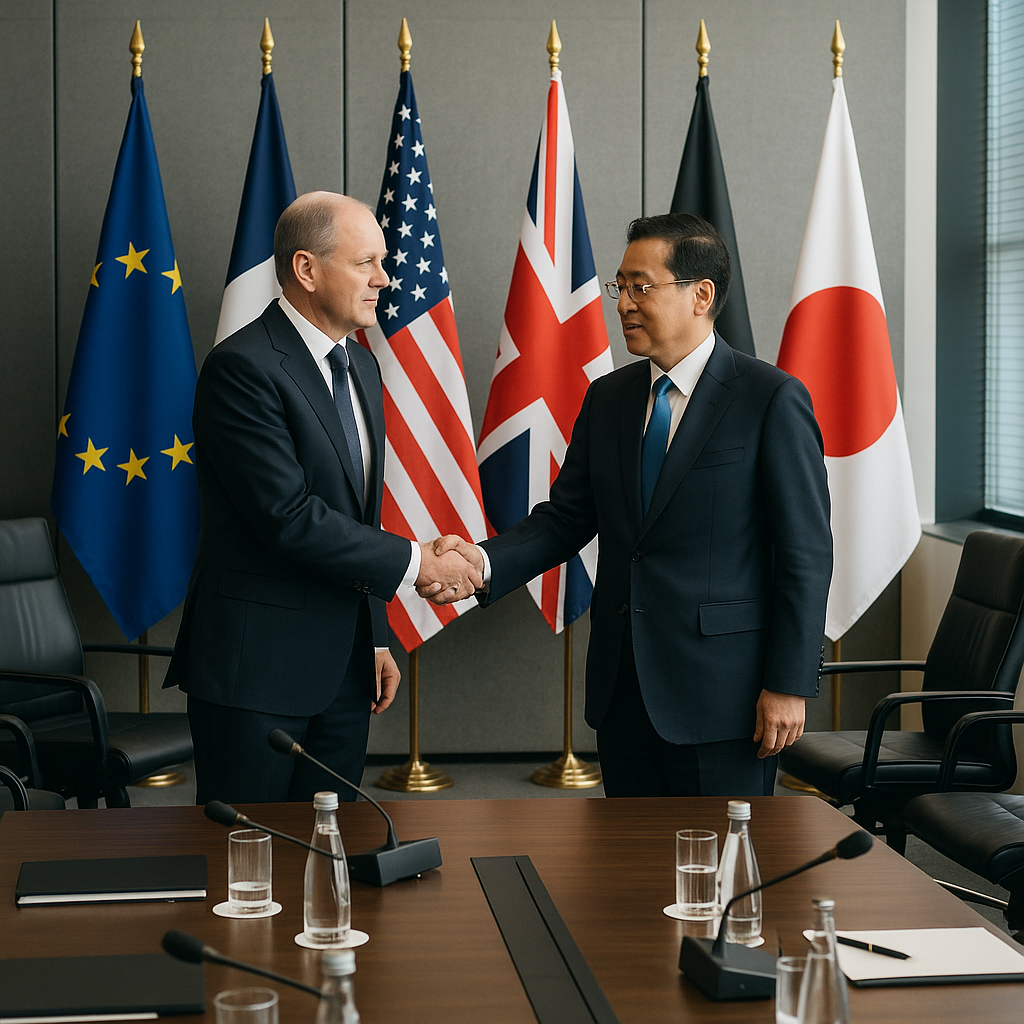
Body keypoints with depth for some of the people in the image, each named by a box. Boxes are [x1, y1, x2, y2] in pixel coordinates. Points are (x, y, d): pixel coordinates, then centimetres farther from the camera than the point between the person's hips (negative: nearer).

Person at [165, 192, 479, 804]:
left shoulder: (362, 367, 14)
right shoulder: (243, 368, -15)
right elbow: (288, 516, -22)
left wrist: (376, 639, 17)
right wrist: (415, 563, -15)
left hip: (342, 666, 8)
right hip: (256, 667, -8)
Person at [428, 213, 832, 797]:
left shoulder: (773, 400, -8)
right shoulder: (607, 398, 11)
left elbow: (806, 554, -9)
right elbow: (566, 518, 9)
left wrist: (789, 685, -13)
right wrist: (484, 562, -10)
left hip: (721, 694, -6)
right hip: (623, 690, 6)